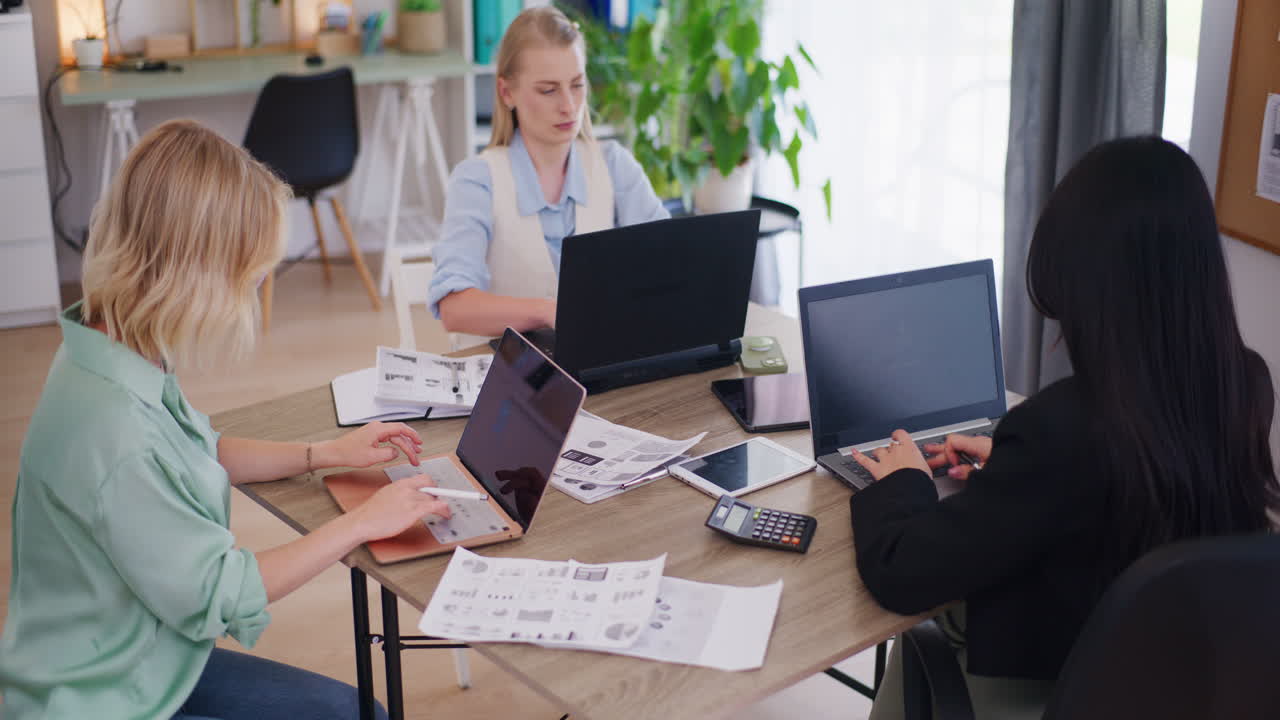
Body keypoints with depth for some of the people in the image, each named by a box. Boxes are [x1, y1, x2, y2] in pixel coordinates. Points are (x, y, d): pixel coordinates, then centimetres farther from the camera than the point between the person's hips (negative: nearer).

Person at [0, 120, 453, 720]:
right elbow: (221, 595, -23)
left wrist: (324, 454, 8)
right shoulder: (111, 431, -33)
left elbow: (201, 453, 16)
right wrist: (362, 523, -14)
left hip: (145, 666, 9)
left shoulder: (118, 350, -4)